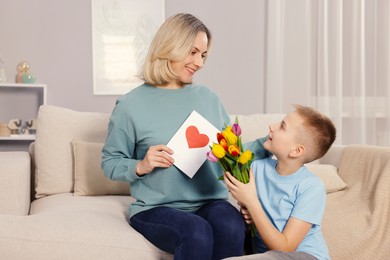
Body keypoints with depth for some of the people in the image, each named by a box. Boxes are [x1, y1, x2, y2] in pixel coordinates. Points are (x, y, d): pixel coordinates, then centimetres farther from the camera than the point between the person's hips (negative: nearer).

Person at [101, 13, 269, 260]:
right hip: (156, 208, -3)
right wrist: (141, 166, -15)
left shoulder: (209, 98, 10)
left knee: (231, 226, -32)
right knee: (196, 233, -36)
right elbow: (110, 162, 3)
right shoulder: (131, 105, -3)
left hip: (211, 202, 4)